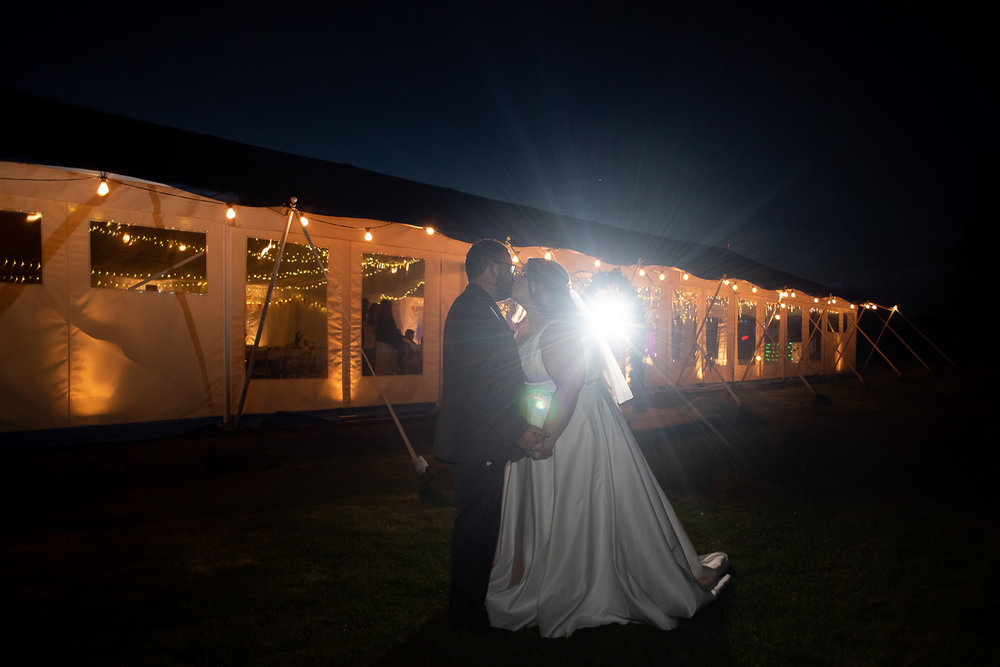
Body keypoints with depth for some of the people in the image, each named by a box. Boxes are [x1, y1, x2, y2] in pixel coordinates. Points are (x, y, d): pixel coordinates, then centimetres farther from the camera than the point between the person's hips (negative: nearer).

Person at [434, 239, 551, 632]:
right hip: (478, 445, -11)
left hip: (479, 442, 11)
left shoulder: (477, 308, 18)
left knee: (479, 525, 18)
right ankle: (469, 614, 13)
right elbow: (480, 382, -25)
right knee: (478, 526, 0)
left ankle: (469, 605, 31)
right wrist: (520, 430, -25)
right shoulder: (474, 309, -17)